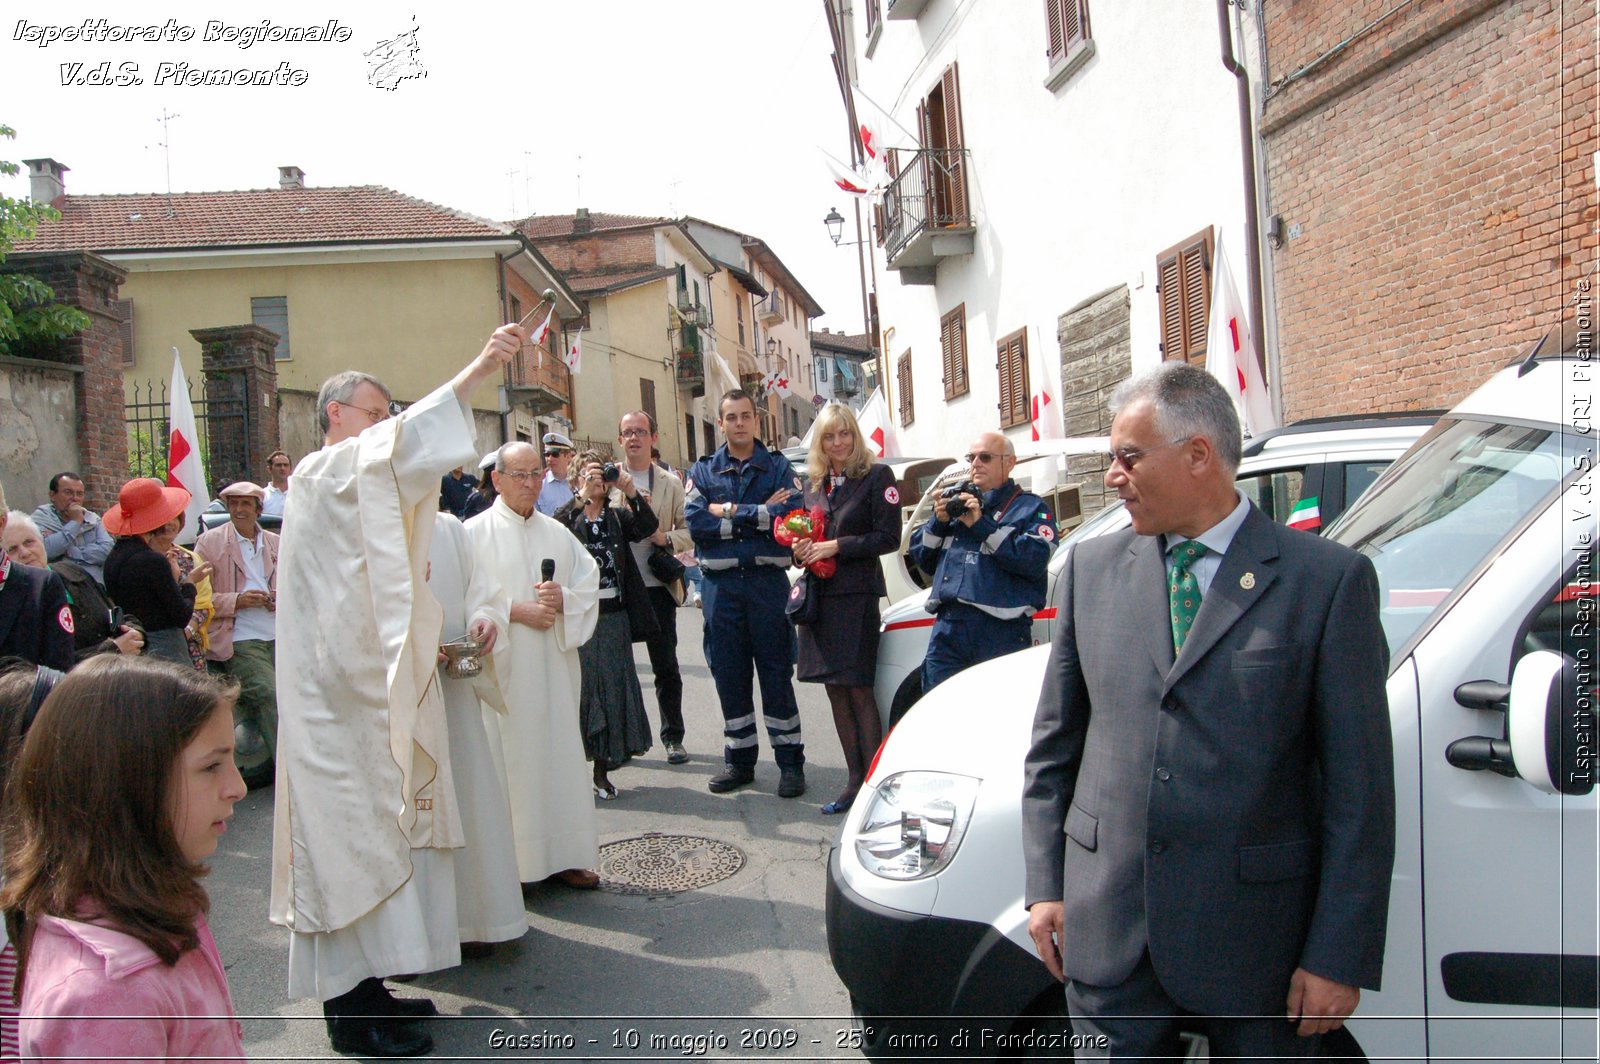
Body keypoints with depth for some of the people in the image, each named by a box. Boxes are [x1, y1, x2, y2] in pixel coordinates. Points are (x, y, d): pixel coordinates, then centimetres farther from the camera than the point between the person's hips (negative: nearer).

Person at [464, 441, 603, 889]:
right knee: (509, 756, -2)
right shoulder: (475, 533, -1)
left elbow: (590, 582, 10)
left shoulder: (557, 533, 13)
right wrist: (515, 611, -15)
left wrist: (564, 598, -8)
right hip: (504, 667, -4)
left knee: (560, 751, 6)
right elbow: (467, 599, -8)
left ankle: (565, 855, 14)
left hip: (553, 666, 4)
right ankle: (510, 862, 8)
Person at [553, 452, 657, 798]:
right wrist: (583, 496, -28)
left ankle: (602, 771, 18)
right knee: (579, 690, -2)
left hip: (614, 616, 3)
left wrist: (631, 490, -20)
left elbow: (647, 527, -8)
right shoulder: (569, 516, 2)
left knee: (613, 690, 6)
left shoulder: (617, 516, 10)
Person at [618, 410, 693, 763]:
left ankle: (672, 737, 21)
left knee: (666, 667, 7)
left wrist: (666, 538, -15)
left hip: (657, 586, 0)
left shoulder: (671, 483, 6)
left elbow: (690, 531, 4)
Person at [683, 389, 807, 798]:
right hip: (721, 583, 2)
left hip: (768, 580, -2)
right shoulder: (703, 472, 9)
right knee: (728, 675, 9)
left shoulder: (778, 467, 5)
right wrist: (759, 516, -10)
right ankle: (739, 760, 22)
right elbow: (695, 523, -8)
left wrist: (730, 512, -11)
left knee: (777, 675, 2)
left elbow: (789, 516, -12)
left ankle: (791, 762, 11)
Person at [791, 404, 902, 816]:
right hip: (819, 594, 6)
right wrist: (801, 548, 0)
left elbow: (888, 538, -10)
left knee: (859, 690, -6)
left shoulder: (876, 476, -3)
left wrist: (836, 546, -14)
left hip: (857, 593, -6)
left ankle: (873, 782, 2)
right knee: (835, 690, 8)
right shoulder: (816, 484, 15)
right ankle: (854, 780, 16)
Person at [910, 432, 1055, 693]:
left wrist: (982, 525, -12)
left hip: (1002, 633, -4)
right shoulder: (959, 501, 23)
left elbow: (1035, 559, -14)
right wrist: (938, 521, 3)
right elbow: (922, 560, 20)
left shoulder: (1030, 507, 7)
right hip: (947, 628, 5)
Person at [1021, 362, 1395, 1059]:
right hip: (1107, 930, 3)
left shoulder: (1329, 580, -8)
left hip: (1256, 939, -2)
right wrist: (1046, 886, 5)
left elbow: (1359, 789, -7)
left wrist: (1338, 956, -8)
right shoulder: (1092, 569, 3)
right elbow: (1053, 744, 8)